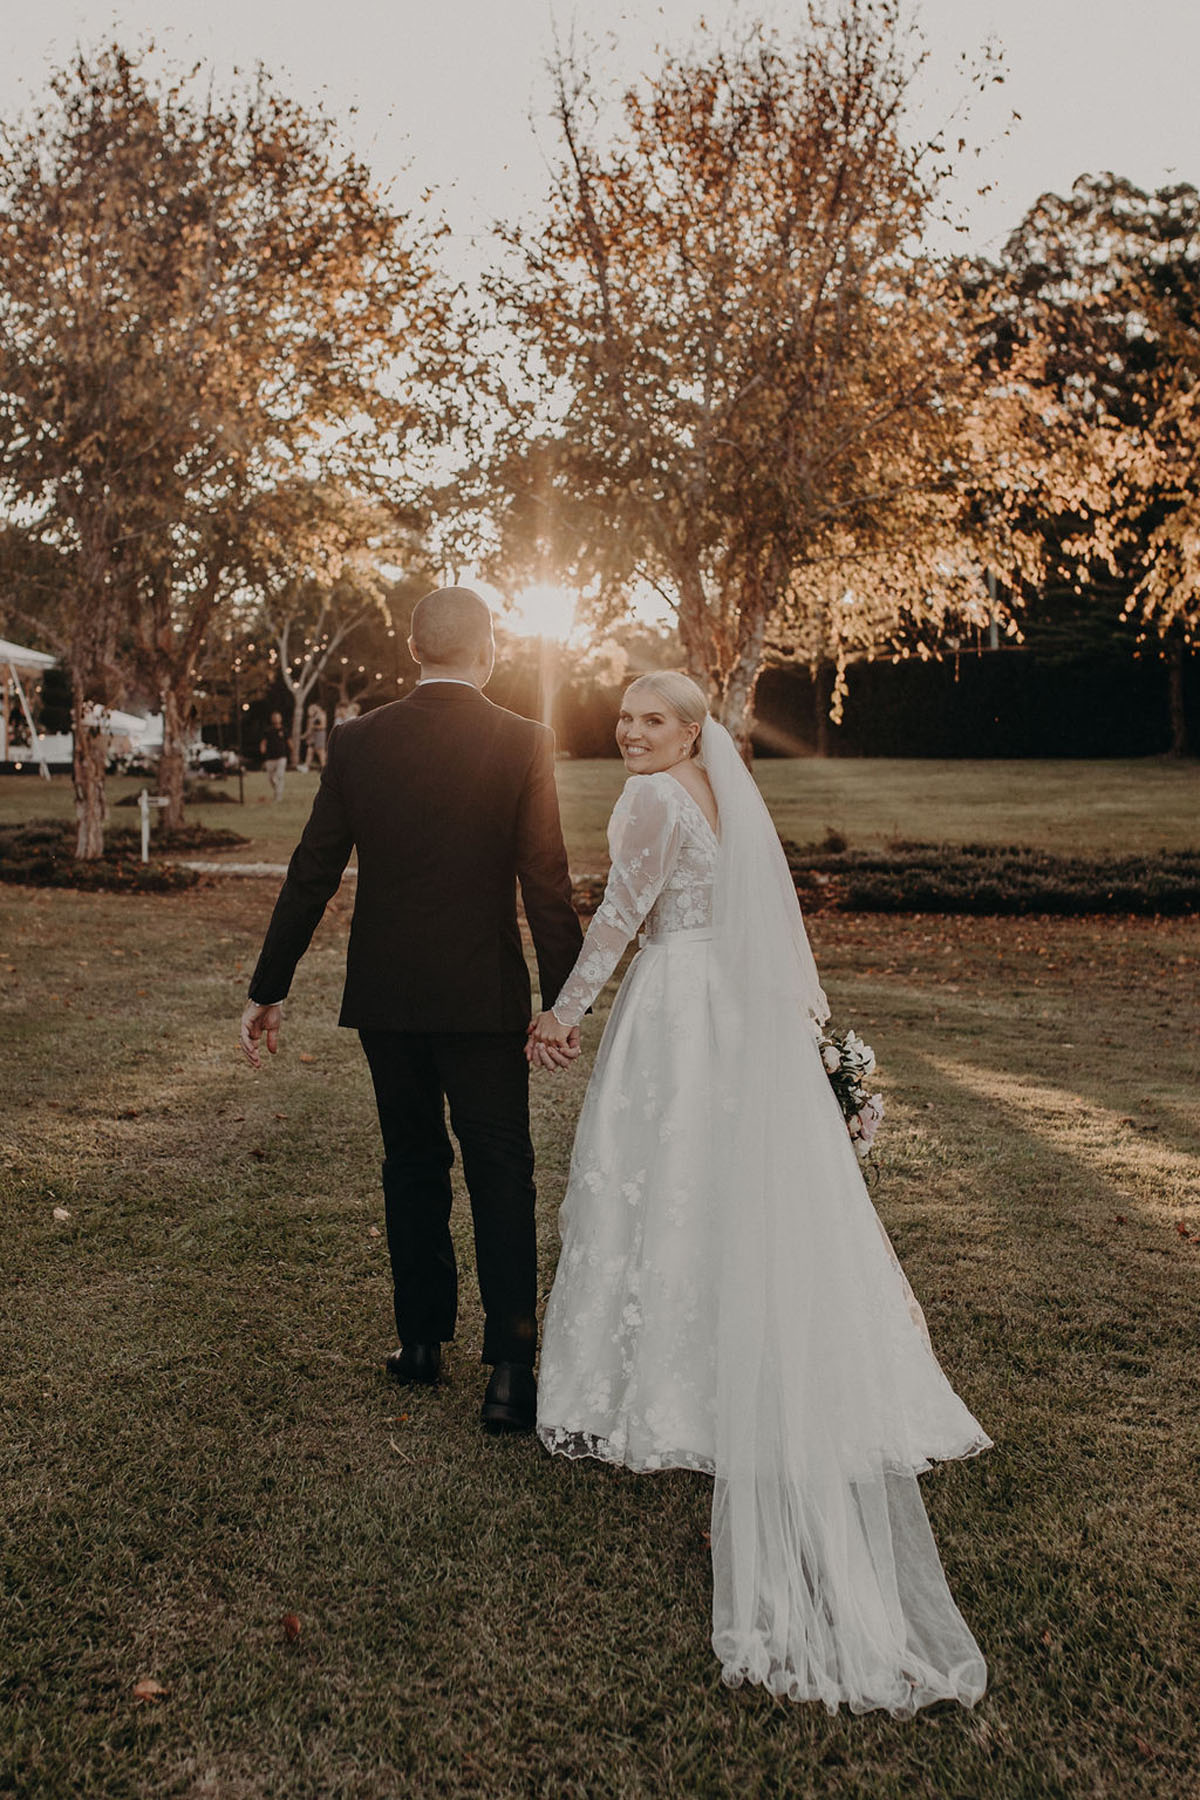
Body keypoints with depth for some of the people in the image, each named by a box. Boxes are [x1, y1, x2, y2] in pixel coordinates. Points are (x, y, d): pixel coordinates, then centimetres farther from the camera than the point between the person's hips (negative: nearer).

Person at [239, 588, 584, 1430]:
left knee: (412, 1165, 17)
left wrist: (269, 988, 8)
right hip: (484, 997, -2)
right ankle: (510, 1367, 1)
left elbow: (312, 874, 0)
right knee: (500, 1172, 5)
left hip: (385, 995, 3)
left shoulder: (358, 740, -1)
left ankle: (423, 1338, 28)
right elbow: (548, 885, -9)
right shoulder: (524, 743, -7)